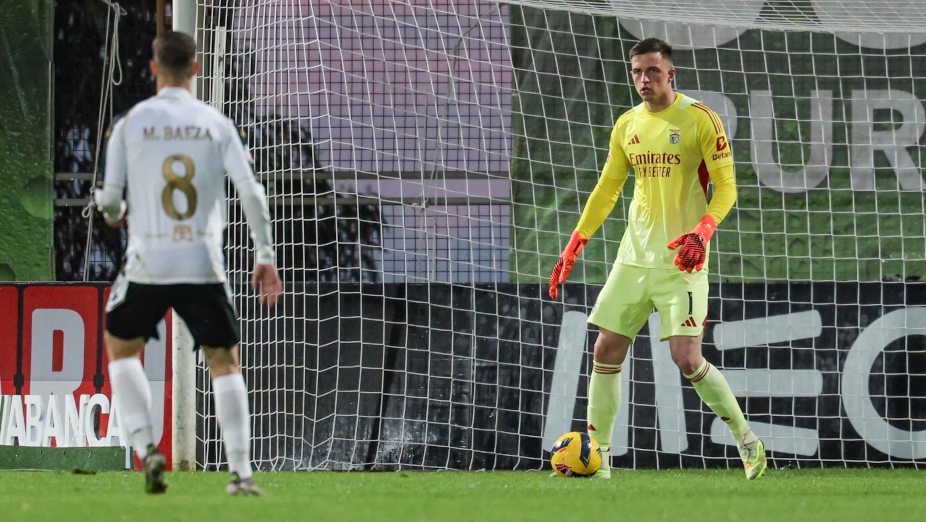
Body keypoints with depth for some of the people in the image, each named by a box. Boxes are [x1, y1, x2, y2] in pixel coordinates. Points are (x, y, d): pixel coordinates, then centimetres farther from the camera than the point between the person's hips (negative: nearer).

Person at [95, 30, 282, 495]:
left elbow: (109, 200, 0)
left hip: (147, 263, -1)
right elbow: (251, 193, -3)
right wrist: (265, 256, 3)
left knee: (120, 348, 21)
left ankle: (145, 447, 2)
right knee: (225, 363, 12)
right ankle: (241, 472, 1)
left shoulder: (130, 123, 1)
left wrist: (116, 214, 24)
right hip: (204, 265, 1)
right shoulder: (216, 124, 3)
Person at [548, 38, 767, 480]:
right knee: (606, 351, 3)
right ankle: (598, 456, 11)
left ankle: (746, 440, 4)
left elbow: (726, 188, -10)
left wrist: (703, 230, -27)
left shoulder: (699, 119, -8)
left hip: (681, 259, -6)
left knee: (686, 359, -14)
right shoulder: (627, 125, 10)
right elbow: (606, 190, 18)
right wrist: (574, 245, 13)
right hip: (634, 255, 6)